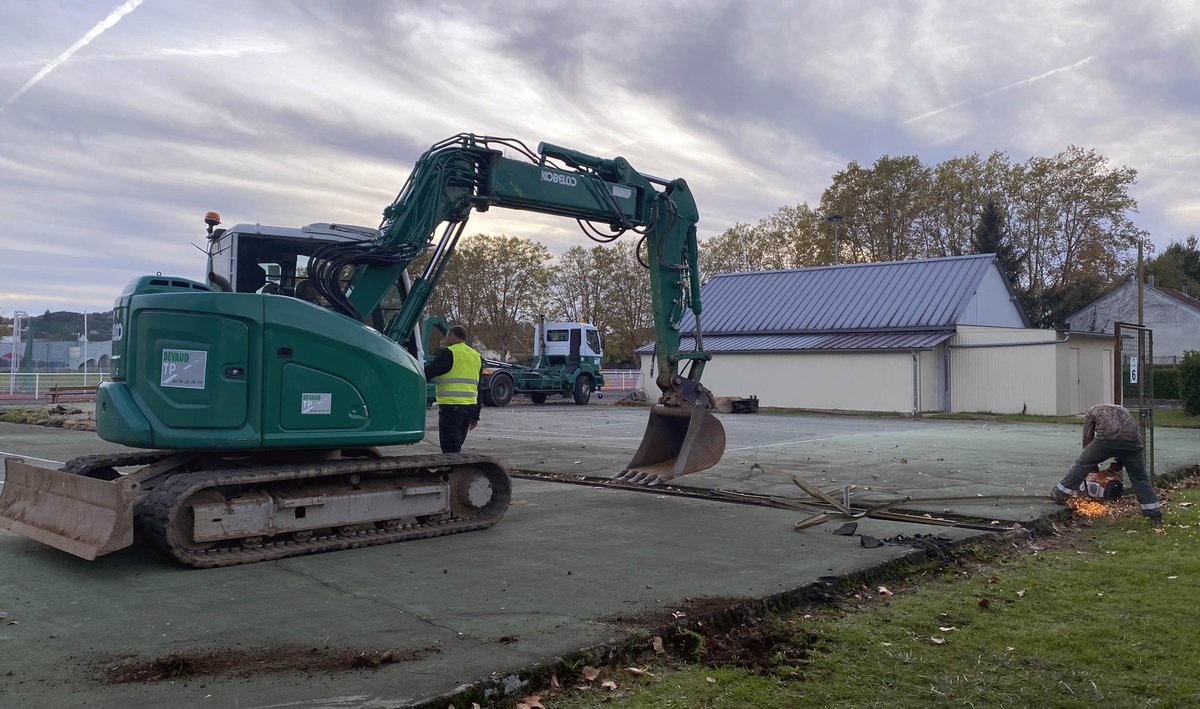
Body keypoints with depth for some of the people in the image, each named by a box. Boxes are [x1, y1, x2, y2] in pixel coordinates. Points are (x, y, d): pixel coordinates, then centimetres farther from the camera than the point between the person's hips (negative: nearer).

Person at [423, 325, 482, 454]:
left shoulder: (448, 353, -6)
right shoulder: (476, 356, 18)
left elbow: (429, 372, -11)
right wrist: (476, 415, 23)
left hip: (451, 406, -8)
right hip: (470, 407, 8)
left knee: (450, 448, -5)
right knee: (456, 446, 18)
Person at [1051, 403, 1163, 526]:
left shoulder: (1092, 411, 31)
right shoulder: (1123, 411, 41)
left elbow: (1087, 439, 26)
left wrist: (1093, 467, 34)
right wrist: (1117, 465, 36)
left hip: (1106, 439, -3)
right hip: (1132, 440, 3)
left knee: (1081, 465, 14)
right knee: (1140, 478, 18)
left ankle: (1059, 494, 17)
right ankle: (1155, 516, 20)